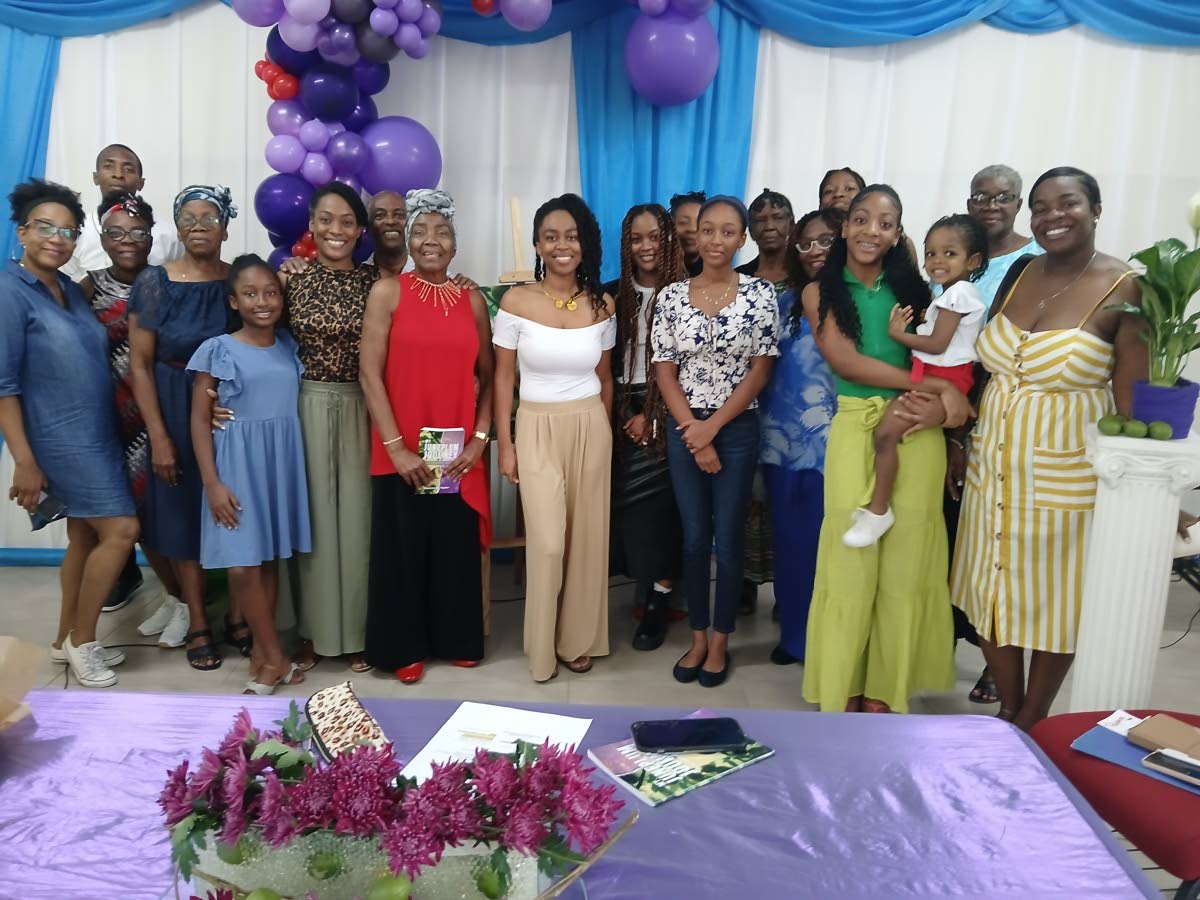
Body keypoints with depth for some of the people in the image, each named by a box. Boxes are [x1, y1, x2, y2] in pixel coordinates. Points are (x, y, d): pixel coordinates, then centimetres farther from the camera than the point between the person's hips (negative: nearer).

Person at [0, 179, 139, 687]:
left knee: (85, 535, 13)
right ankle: (81, 642, 8)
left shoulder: (70, 288, 9)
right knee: (121, 530, -10)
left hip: (97, 434, 8)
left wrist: (112, 431, 12)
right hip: (61, 438, -8)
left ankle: (67, 641, 27)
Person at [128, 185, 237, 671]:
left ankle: (238, 615, 24)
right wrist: (159, 436, -10)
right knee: (185, 517, 7)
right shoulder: (154, 282, -5)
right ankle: (197, 624, 21)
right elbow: (139, 365, -6)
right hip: (178, 415, -1)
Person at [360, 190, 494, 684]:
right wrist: (396, 447, -13)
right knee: (403, 548, 8)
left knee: (457, 548, 11)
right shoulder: (387, 292, -2)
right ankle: (404, 648, 25)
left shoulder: (472, 300, 7)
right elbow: (369, 374, -8)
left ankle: (456, 639, 30)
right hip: (402, 452, -2)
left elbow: (488, 376, 9)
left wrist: (479, 439, -3)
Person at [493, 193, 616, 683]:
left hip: (590, 430, 2)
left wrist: (603, 432, 13)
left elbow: (604, 376, 10)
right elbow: (503, 376, -2)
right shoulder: (515, 302, -6)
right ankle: (543, 646, 17)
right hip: (537, 430, -2)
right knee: (547, 542, -3)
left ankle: (578, 640, 25)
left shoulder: (602, 304, 1)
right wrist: (504, 443, -5)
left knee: (587, 536, 8)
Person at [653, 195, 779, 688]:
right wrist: (694, 434, -9)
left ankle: (720, 642, 20)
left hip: (737, 428, -1)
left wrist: (713, 426, -12)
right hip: (683, 429, 2)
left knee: (728, 538, 5)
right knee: (694, 537, 9)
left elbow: (761, 370, -6)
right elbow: (664, 372, -1)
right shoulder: (671, 296, 1)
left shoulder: (760, 293, -3)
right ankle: (697, 639, 23)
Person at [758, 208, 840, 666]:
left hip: (830, 441, -5)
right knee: (788, 538, 11)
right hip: (781, 438, 5)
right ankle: (794, 632, 25)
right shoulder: (787, 301, 12)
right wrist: (767, 423, 11)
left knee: (824, 540, 0)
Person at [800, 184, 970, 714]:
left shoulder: (912, 287, 13)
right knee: (850, 560, -2)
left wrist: (942, 404, -13)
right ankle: (843, 691, 12)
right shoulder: (821, 292, 6)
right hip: (855, 430, -2)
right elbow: (847, 362, -7)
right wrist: (938, 387, -11)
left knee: (904, 561, 3)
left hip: (917, 432, 2)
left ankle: (884, 691, 17)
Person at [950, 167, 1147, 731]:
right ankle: (1007, 710, 33)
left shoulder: (1125, 291, -11)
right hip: (996, 469, 5)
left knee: (1053, 600, 10)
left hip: (1066, 476, -5)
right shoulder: (1019, 273, 5)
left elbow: (1133, 402, -11)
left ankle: (1033, 721, 31)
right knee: (991, 594, 13)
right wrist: (967, 435, 7)